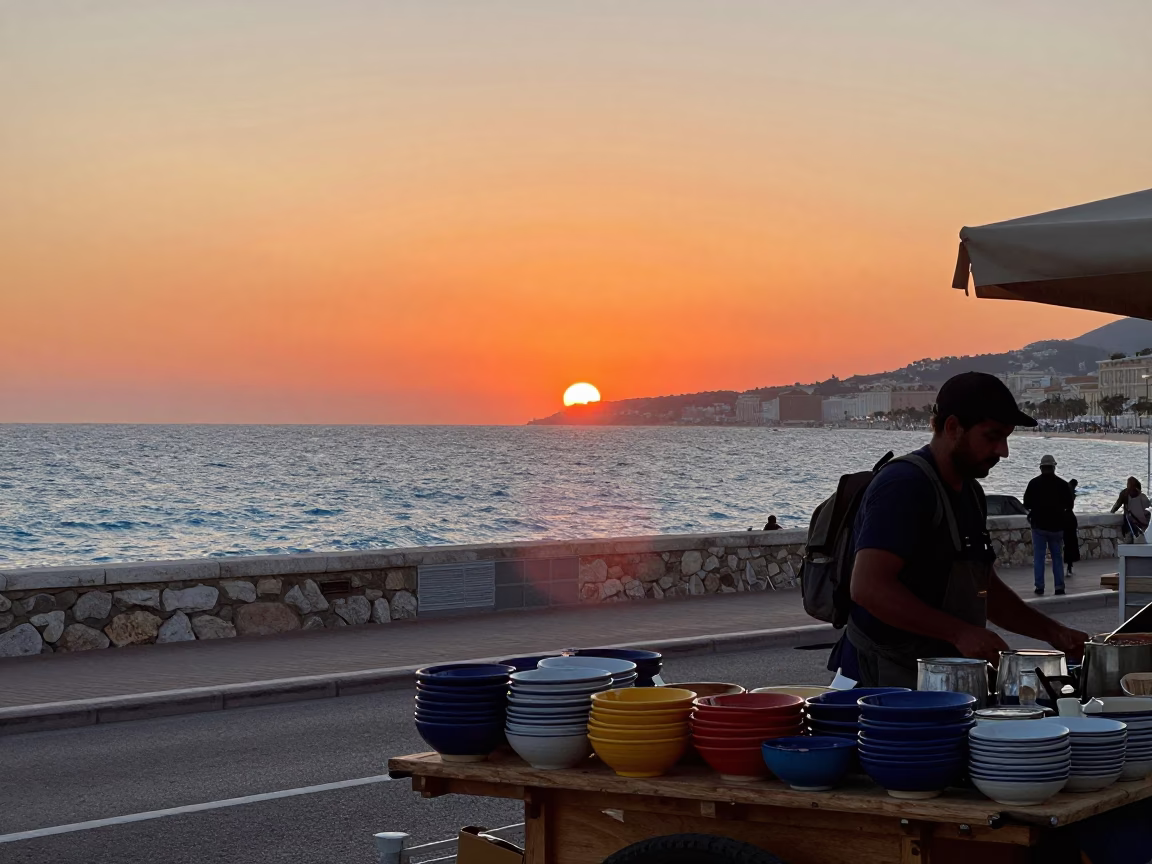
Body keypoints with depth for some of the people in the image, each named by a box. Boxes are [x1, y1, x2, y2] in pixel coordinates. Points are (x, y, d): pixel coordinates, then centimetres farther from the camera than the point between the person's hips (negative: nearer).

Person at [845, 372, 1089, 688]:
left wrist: (1052, 632, 12)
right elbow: (868, 587, -26)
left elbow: (985, 590, 24)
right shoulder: (904, 486, -16)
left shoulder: (969, 492, 16)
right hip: (892, 676, -9)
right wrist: (959, 632, -28)